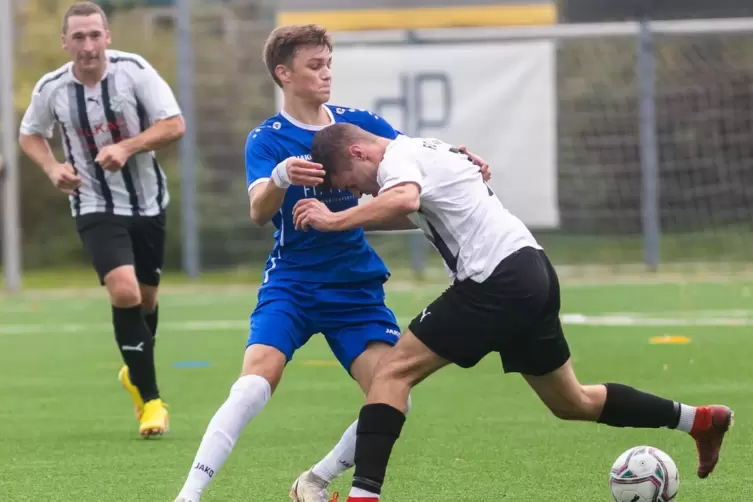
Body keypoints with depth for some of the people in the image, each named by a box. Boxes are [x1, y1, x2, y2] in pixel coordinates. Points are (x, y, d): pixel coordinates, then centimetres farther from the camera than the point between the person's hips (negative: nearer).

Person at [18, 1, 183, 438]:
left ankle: (138, 372, 46)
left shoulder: (135, 71, -14)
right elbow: (30, 135, 9)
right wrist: (53, 168, -10)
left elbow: (174, 125, -14)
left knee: (146, 296, 16)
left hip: (148, 202, 1)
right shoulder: (51, 89, -9)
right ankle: (151, 399, -10)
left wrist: (126, 147, -28)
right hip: (96, 208, -1)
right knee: (124, 291, -21)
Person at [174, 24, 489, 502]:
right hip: (292, 284, -3)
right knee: (254, 385, -24)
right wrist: (281, 177, -43)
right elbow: (259, 211, -21)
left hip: (356, 286, 3)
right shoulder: (267, 140, -6)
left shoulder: (357, 123, 4)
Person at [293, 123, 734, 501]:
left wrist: (334, 221, -24)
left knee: (393, 373, -10)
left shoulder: (396, 157, -8)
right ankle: (701, 420, 31)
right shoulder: (427, 149, 22)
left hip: (499, 282, -10)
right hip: (534, 273, 10)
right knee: (573, 403, 24)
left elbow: (405, 200, -32)